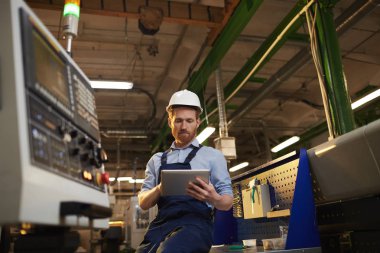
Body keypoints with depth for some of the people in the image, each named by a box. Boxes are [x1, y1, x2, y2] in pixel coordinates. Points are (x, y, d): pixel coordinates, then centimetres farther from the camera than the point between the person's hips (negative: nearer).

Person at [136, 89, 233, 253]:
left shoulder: (212, 156, 10)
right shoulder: (157, 160, 20)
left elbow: (227, 202, 7)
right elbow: (143, 203, 14)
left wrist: (214, 198, -17)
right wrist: (159, 189, -8)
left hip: (195, 225, -3)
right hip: (161, 225, 4)